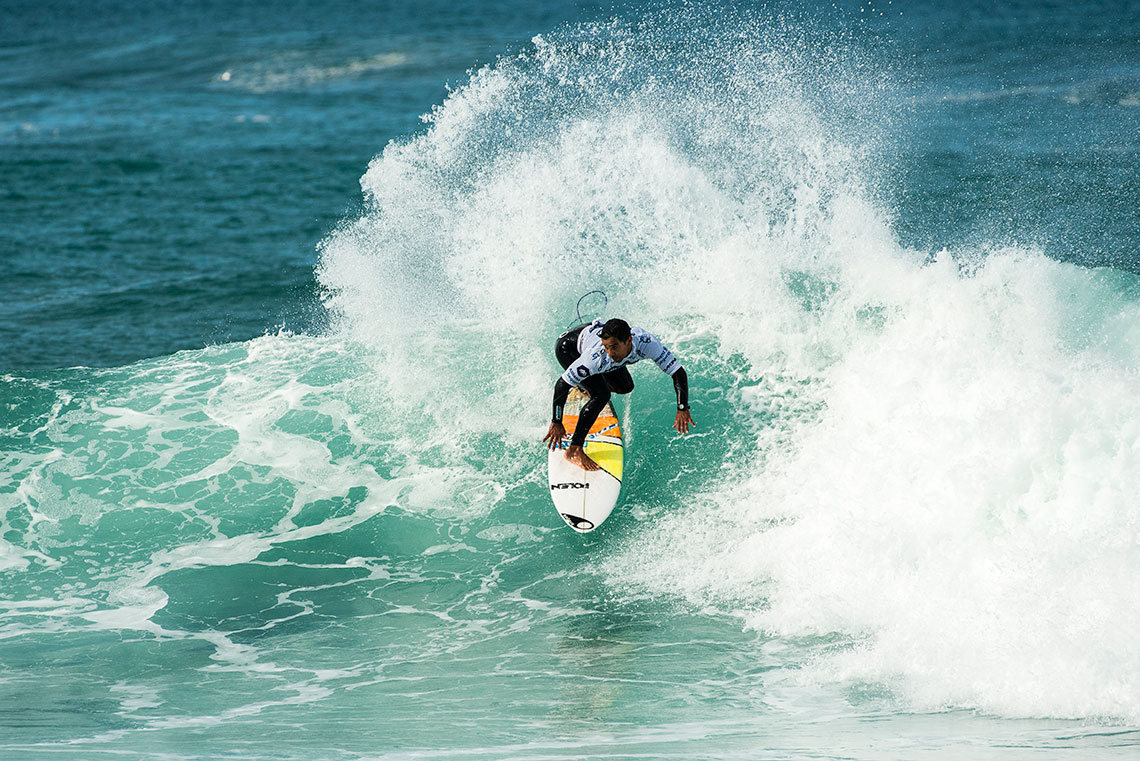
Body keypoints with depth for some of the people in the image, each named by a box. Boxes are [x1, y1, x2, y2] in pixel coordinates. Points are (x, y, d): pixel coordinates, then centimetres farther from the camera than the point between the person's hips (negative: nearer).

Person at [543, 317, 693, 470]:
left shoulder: (647, 342, -36)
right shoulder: (596, 357, -44)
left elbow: (678, 372, -30)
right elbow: (562, 384, -35)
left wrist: (683, 409, -39)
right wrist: (556, 423, -33)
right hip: (568, 347, -5)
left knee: (625, 387, 15)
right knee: (601, 394, -23)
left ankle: (583, 386, 41)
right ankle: (574, 451, -13)